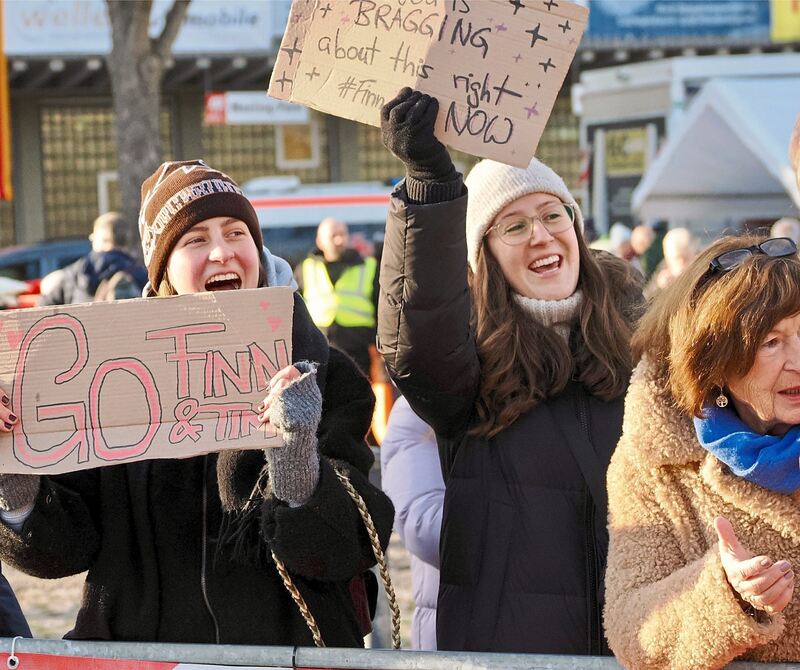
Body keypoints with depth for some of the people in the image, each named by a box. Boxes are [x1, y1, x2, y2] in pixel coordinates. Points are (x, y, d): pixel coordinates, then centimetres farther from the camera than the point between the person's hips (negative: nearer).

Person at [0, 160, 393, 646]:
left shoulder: (324, 376, 2)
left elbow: (354, 546, -8)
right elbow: (69, 544, 5)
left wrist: (299, 469, -24)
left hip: (284, 644, -1)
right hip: (140, 642, 1)